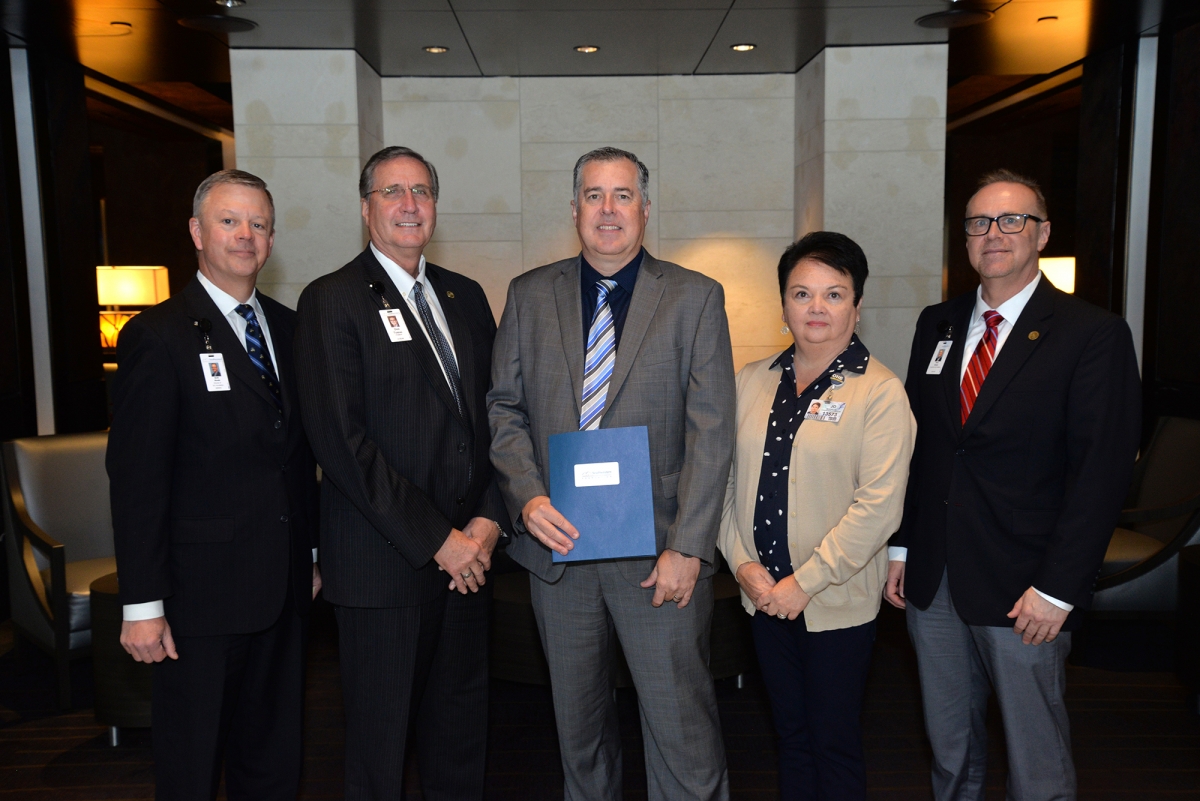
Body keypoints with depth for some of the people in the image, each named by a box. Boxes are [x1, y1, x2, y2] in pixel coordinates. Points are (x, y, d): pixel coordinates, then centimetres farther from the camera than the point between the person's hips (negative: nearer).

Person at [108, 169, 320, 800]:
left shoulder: (288, 329, 9)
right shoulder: (157, 337, -9)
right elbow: (136, 479, -12)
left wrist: (311, 552, 12)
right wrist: (143, 604, -13)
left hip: (283, 585, 6)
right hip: (202, 590, -5)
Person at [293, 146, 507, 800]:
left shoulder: (466, 296, 13)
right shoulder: (331, 300, -5)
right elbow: (342, 442, -14)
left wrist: (488, 519, -2)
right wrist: (436, 539, -14)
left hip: (466, 555, 5)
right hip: (384, 562, -5)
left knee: (461, 730, 15)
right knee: (379, 742, 9)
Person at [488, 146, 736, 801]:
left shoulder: (696, 298, 0)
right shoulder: (530, 295, 7)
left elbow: (711, 432, -6)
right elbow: (504, 408, 7)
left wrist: (687, 548, -12)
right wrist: (526, 496, -10)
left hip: (658, 551, -2)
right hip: (558, 544, 3)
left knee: (682, 731, 2)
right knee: (577, 722, 18)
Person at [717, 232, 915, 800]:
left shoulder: (880, 392, -9)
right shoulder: (752, 381, 5)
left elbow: (878, 505, -16)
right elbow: (726, 480, 5)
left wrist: (805, 582, -16)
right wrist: (742, 563, -5)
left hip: (836, 603, -4)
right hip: (764, 598, 4)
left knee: (834, 744, 10)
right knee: (791, 736, 18)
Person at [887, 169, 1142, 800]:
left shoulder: (1094, 335, -7)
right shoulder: (937, 324, 9)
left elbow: (1102, 471, -11)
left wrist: (1058, 589, -15)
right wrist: (900, 546, 7)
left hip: (1023, 588, -4)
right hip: (930, 578, 5)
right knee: (948, 746, 19)